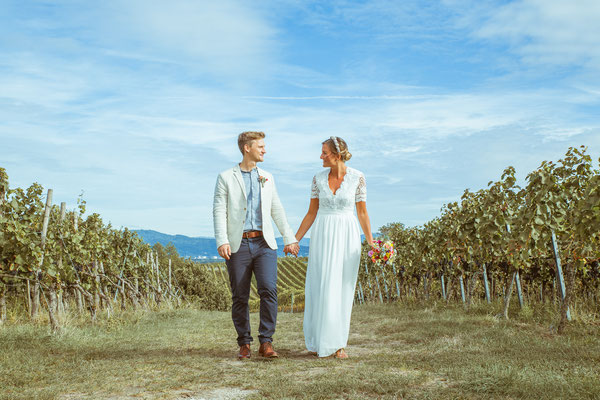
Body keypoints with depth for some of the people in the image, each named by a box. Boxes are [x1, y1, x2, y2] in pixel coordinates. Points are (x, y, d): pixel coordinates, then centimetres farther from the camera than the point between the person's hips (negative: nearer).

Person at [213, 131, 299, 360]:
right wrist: (222, 241, -15)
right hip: (238, 245, -2)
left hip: (264, 244, 2)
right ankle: (244, 344, 15)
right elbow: (219, 211, -3)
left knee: (268, 290, -13)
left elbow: (277, 210, 19)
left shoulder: (267, 178, 16)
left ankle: (266, 342, -4)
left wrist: (289, 238, 17)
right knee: (240, 297, 2)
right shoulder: (226, 178, 4)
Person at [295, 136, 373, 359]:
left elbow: (362, 212, 0)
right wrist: (295, 239, 4)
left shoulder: (357, 177, -4)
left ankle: (337, 344, 12)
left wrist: (371, 242, -7)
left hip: (348, 236, -1)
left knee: (343, 288, 2)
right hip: (323, 235, 1)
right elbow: (311, 213, 7)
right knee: (321, 287, -2)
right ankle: (318, 341, 12)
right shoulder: (318, 179, 2)